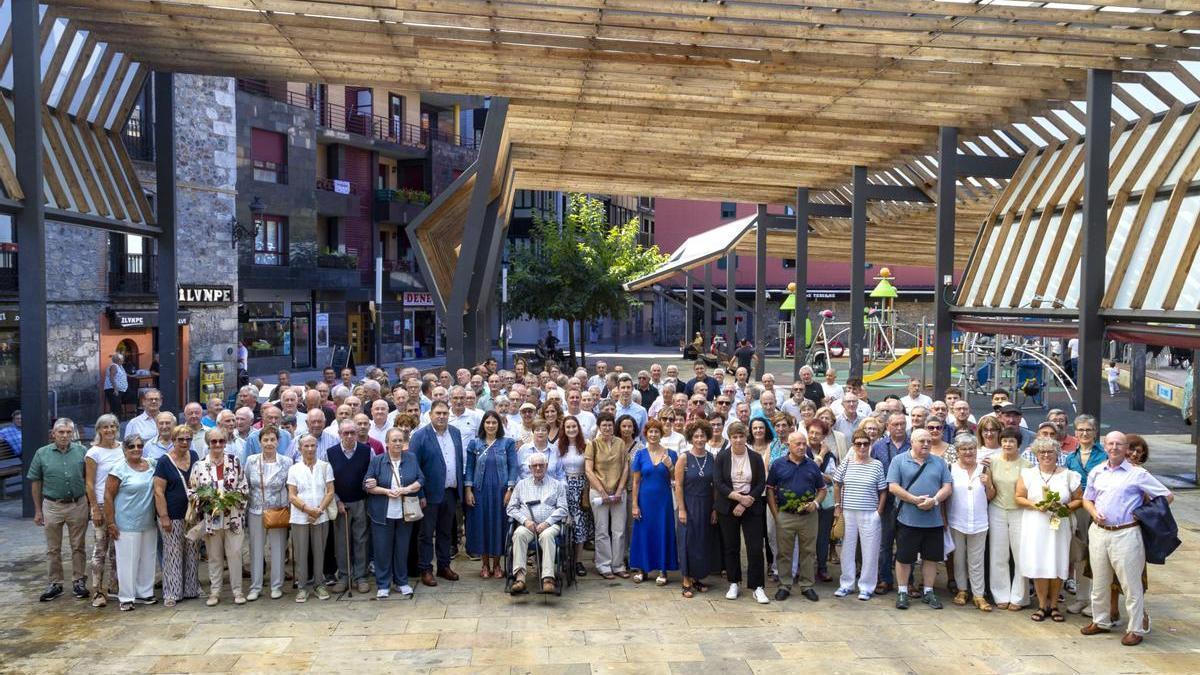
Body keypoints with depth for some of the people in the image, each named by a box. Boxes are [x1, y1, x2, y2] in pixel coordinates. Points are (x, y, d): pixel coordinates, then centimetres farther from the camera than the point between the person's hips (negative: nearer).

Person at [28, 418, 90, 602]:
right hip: (52, 506, 0)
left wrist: (90, 503, 3)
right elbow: (35, 483, 4)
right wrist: (38, 510, 3)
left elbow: (88, 479, 5)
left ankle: (79, 581, 18)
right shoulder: (42, 454, -1)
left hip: (78, 505, 0)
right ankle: (55, 584, 19)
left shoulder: (81, 451, -1)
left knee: (78, 546, 8)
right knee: (53, 549, 8)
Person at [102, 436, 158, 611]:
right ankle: (126, 598, 9)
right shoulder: (119, 469, -10)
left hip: (148, 524, 6)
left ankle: (144, 593, 24)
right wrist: (110, 523, -12)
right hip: (127, 525, -6)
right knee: (128, 561, -1)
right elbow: (108, 496, -10)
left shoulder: (151, 465, 7)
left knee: (147, 560, 12)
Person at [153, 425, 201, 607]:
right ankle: (171, 593, 8)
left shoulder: (194, 457, 6)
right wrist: (164, 517, -15)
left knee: (193, 553, 11)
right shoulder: (164, 462, -8)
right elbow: (159, 491, -10)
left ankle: (192, 588, 23)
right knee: (173, 555, 0)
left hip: (193, 515, 5)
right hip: (173, 516, -5)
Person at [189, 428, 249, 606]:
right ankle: (214, 592, 19)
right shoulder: (199, 465, 1)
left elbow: (244, 487, 4)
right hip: (211, 518, 0)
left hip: (233, 517, 0)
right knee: (214, 556, 9)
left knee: (235, 553, 1)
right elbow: (191, 491, 2)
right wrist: (206, 500, -14)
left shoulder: (234, 462, 3)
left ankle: (237, 590, 10)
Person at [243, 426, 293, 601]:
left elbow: (291, 488, 1)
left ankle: (277, 586, 18)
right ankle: (255, 587, 19)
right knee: (256, 550, 8)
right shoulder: (251, 461, -1)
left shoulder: (286, 462, -5)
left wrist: (288, 509, -4)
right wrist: (244, 507, 4)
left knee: (278, 550, 6)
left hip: (278, 512, -1)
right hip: (256, 512, 1)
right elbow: (245, 486, 6)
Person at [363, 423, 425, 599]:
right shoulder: (377, 460, -1)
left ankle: (401, 582, 22)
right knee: (382, 549, 2)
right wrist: (387, 491, -16)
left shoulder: (411, 458, 4)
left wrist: (406, 489, -15)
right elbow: (367, 484, -3)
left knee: (402, 548, 9)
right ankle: (383, 585, 13)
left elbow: (420, 480, 3)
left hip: (405, 512, 2)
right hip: (382, 513, -1)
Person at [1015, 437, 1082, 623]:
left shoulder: (1068, 475, 5)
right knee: (1038, 565, -1)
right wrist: (1035, 505, -12)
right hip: (1035, 526, 0)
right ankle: (1042, 605, 11)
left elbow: (1078, 500, 6)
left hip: (1059, 525, 0)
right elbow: (1019, 498, 3)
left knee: (1057, 565, 1)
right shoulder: (1028, 474, 5)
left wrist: (1065, 507, -11)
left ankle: (1053, 605, 16)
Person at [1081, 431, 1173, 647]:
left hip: (1126, 534, -5)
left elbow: (1167, 497, -3)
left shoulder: (1138, 474, -5)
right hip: (1098, 532, 5)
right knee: (1099, 582, 15)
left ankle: (1136, 629, 13)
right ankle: (1100, 621, 29)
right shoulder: (1096, 472, 9)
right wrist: (1094, 513, -1)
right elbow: (1087, 499, 19)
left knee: (1131, 584, 1)